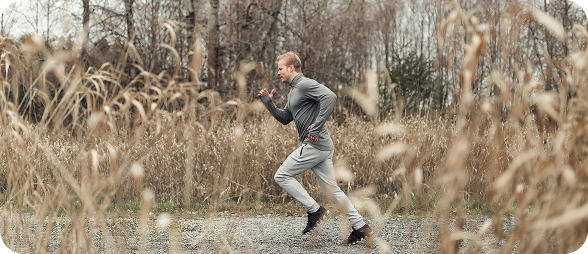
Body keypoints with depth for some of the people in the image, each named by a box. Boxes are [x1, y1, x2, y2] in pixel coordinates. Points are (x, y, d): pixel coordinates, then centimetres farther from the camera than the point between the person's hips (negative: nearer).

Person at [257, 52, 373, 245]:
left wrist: (316, 127, -25)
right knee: (331, 189, 8)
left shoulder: (306, 84, -10)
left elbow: (330, 97, -26)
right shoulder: (293, 91, 22)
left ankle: (315, 210, -1)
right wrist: (268, 103, 17)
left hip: (315, 145, -10)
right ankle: (360, 227, 6)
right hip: (322, 147, 10)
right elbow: (285, 118, 29)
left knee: (281, 176, -2)